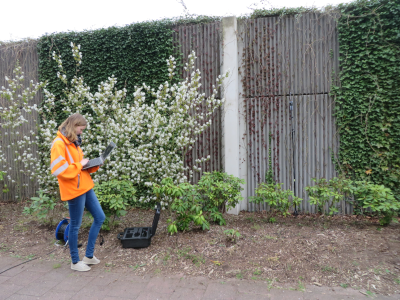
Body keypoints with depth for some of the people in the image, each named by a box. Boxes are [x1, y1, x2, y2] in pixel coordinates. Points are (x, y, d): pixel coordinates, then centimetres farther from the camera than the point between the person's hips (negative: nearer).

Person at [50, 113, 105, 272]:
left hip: (86, 187, 9)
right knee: (75, 225, 5)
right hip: (74, 190, -9)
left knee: (100, 217, 13)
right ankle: (75, 261, 23)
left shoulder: (73, 142, 14)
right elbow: (59, 170, -23)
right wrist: (80, 164, -16)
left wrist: (93, 165, 3)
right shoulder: (59, 143, -15)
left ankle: (89, 255, 25)